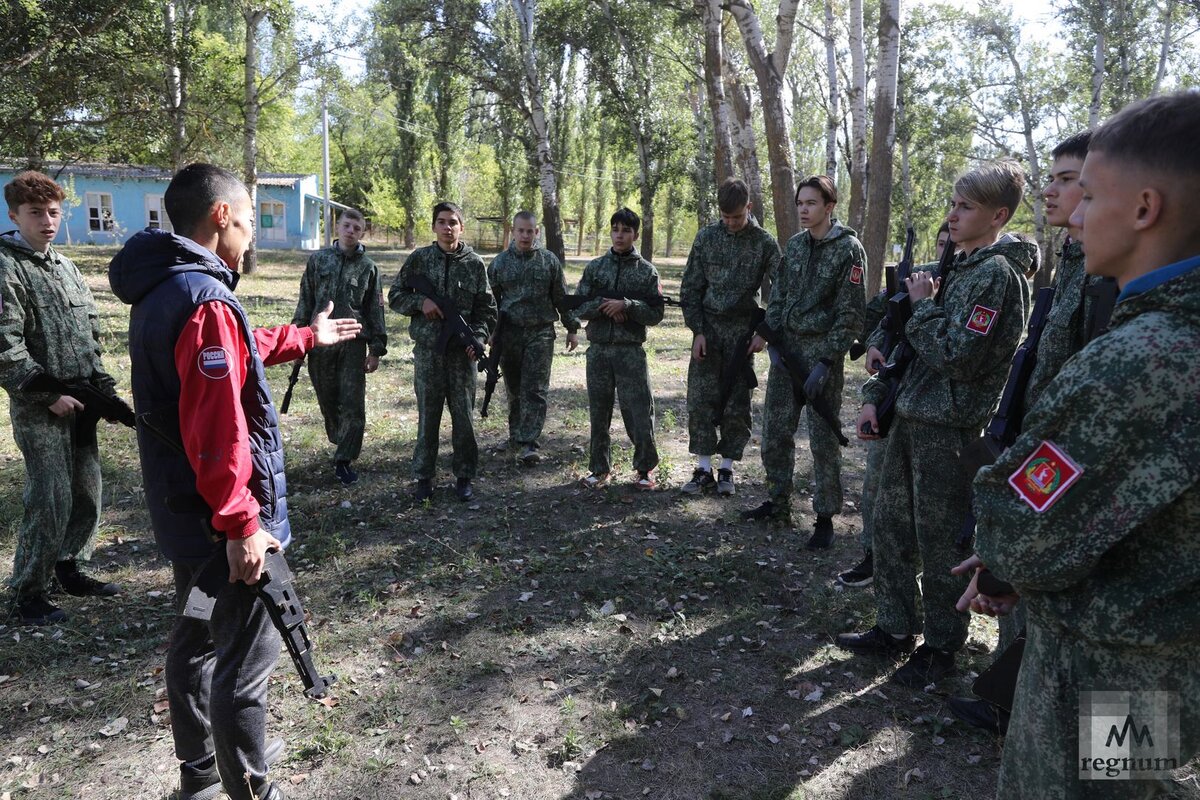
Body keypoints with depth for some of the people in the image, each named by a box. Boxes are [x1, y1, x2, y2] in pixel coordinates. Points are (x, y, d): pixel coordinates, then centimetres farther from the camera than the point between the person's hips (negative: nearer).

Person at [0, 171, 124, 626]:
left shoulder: (65, 267, 14)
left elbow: (89, 335, 18)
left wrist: (104, 387, 9)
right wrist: (49, 395, -15)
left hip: (79, 401, 7)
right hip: (38, 409, -7)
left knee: (87, 491, 12)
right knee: (51, 499, -6)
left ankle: (69, 569, 30)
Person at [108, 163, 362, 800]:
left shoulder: (161, 289, 9)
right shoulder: (207, 301, -23)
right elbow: (217, 431, -29)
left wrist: (306, 337, 36)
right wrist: (242, 524, -23)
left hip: (181, 510, 11)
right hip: (220, 523, -10)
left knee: (197, 639, 23)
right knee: (244, 661, 2)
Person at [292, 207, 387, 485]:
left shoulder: (368, 267, 5)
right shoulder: (318, 259, 7)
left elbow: (375, 310, 6)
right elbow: (305, 301, 10)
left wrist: (376, 349, 2)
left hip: (353, 344, -1)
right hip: (320, 341, 2)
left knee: (353, 404, -4)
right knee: (328, 400, 10)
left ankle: (344, 460, 4)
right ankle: (341, 444, 30)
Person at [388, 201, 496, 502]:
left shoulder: (474, 263, 4)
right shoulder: (419, 259, 3)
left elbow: (486, 309, 6)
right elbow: (395, 297, 8)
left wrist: (478, 338, -10)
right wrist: (421, 301, -11)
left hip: (463, 352, 0)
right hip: (427, 350, 0)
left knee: (464, 416, 5)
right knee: (427, 416, 6)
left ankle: (464, 477, 19)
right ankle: (423, 478, 17)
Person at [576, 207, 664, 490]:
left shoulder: (647, 271, 3)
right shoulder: (594, 267, 8)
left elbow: (656, 314, -3)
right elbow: (578, 308, 4)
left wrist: (626, 305, -16)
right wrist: (603, 306, -13)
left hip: (631, 351, -2)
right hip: (598, 350, 2)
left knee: (639, 410, -2)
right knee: (598, 411, 9)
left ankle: (644, 469, 14)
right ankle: (600, 468, 22)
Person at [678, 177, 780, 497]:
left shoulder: (764, 242, -1)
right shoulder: (706, 237, 3)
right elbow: (690, 288, 4)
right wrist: (697, 331, -4)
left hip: (742, 330, -1)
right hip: (708, 327, 1)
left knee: (737, 403, 3)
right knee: (700, 399, -1)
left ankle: (726, 468, 15)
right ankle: (704, 469, 8)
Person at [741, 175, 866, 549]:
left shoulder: (848, 249, -9)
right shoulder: (795, 244, 10)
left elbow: (851, 312, -12)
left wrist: (830, 357, -16)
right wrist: (765, 332, 4)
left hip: (822, 351, -6)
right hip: (786, 347, 6)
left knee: (823, 438, 0)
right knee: (775, 430, 11)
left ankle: (825, 518, 11)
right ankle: (778, 503, 26)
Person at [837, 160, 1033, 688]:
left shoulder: (997, 274, -14)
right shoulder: (956, 266, 13)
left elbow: (957, 356, -23)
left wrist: (923, 303, -11)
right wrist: (876, 397, 11)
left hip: (948, 430, -9)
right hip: (908, 420, 9)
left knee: (939, 545, 4)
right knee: (889, 527, 16)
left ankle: (941, 648, 22)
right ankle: (895, 629, 31)